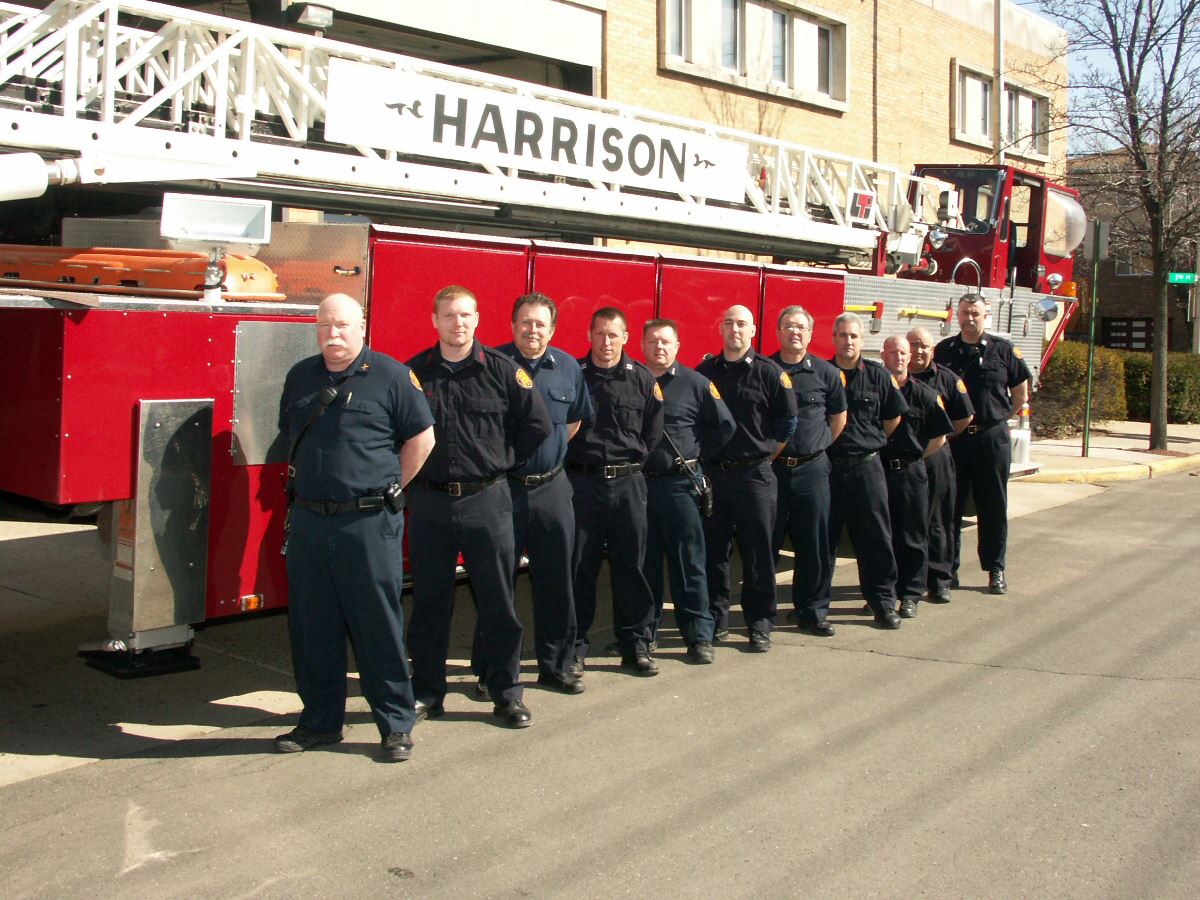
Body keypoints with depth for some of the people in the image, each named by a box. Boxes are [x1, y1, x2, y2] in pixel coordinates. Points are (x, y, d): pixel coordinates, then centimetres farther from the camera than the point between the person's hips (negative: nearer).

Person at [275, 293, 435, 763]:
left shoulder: (391, 375, -4)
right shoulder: (301, 376, 12)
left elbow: (421, 438, -1)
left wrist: (385, 489, 1)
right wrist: (307, 483, 15)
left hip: (368, 523, -5)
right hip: (307, 521, 5)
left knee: (379, 626, 1)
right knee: (311, 627, 11)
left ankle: (396, 724, 12)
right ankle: (320, 719, 25)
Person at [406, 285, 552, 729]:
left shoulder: (502, 369, -1)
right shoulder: (414, 372, 3)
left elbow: (537, 424, 3)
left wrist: (500, 460, 3)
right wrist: (415, 468, 4)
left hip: (487, 500, -1)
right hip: (430, 503, 1)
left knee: (498, 603, 5)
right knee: (429, 604, 10)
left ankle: (507, 694, 17)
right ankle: (426, 693, 22)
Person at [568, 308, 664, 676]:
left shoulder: (642, 379, 5)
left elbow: (653, 431, 9)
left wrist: (633, 459, 4)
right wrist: (572, 459, 0)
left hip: (628, 483, 1)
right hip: (581, 482, -1)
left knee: (630, 566, 6)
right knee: (580, 568, 4)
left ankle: (635, 645, 15)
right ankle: (576, 646, 14)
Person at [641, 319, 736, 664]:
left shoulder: (695, 383, -1)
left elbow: (724, 425, 2)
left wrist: (696, 452, 1)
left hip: (680, 483, -2)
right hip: (638, 482, 3)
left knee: (689, 563, 1)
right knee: (644, 562, 11)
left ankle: (699, 635, 7)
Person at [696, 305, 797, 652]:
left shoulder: (769, 372, -2)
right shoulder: (704, 371, 7)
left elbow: (788, 420, 1)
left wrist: (764, 454, 3)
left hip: (754, 474, -3)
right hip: (712, 473, 3)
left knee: (758, 553, 2)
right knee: (712, 551, 8)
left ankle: (760, 624, 11)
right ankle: (715, 619, 19)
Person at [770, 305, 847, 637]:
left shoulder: (826, 373, 3)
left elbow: (838, 416, 14)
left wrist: (821, 446, 12)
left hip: (812, 469, 1)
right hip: (770, 468, 0)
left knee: (815, 546, 4)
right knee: (765, 544, 6)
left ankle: (812, 612, 16)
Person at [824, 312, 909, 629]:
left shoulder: (878, 375, 3)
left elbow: (894, 417, 12)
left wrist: (871, 442, 13)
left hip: (866, 467, 0)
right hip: (827, 467, 0)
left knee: (875, 537, 4)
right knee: (822, 538, 7)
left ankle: (883, 602, 14)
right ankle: (816, 601, 16)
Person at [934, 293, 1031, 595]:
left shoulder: (1003, 350, 1)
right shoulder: (944, 350, 4)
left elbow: (1020, 395, 8)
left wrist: (996, 416, 6)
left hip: (992, 438, -1)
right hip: (952, 438, 1)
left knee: (993, 507, 6)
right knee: (950, 505, 5)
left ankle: (995, 570, 16)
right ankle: (949, 567, 14)